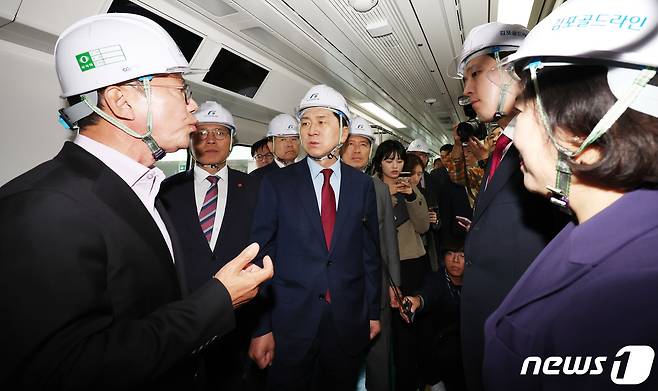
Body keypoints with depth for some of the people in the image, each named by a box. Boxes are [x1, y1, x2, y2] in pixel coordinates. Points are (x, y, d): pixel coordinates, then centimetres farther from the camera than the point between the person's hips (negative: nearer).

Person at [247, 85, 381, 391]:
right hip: (291, 323, -1)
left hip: (349, 323, 2)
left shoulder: (363, 185, 1)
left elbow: (370, 252, 5)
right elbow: (261, 256, -5)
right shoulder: (276, 183, -4)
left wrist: (373, 312, 7)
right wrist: (261, 328, -6)